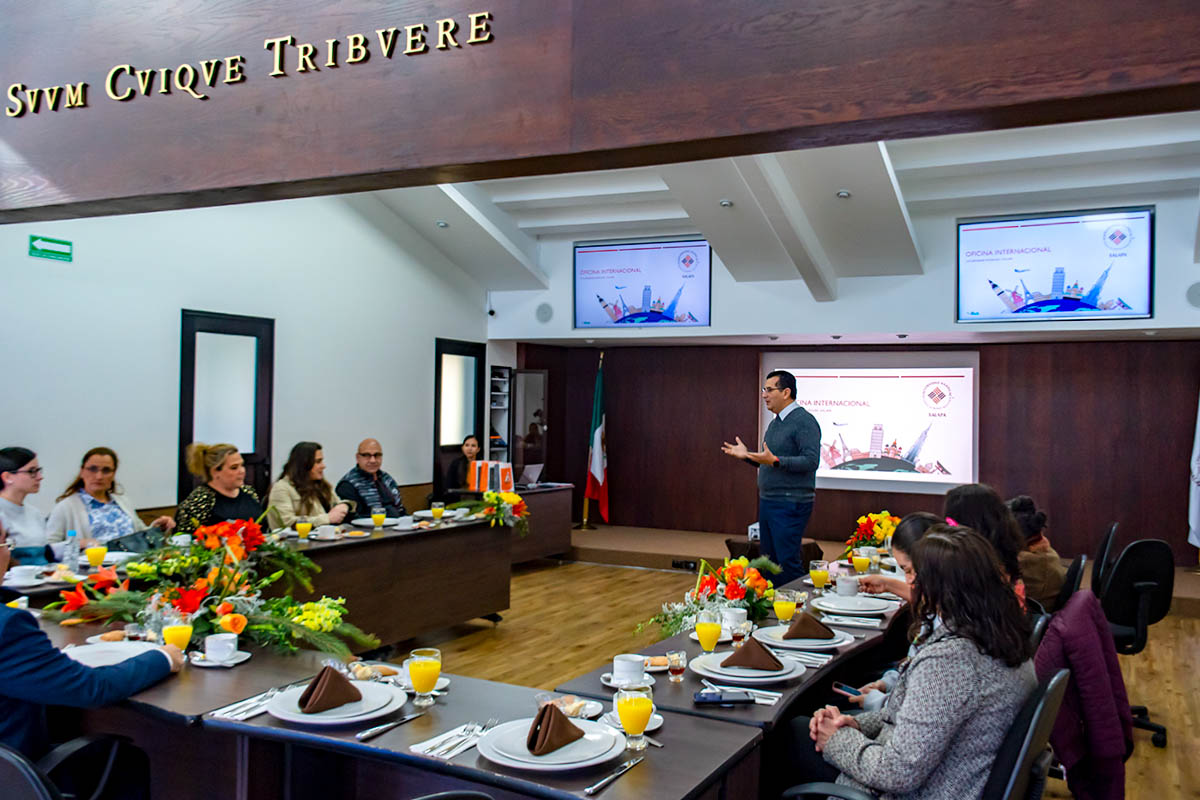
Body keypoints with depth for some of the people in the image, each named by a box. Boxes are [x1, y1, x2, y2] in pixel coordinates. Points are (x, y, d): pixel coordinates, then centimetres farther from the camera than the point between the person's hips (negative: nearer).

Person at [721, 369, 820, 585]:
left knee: (787, 563, -9)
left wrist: (775, 461, -29)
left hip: (790, 503, -10)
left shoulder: (804, 421, -13)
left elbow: (811, 461, -22)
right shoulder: (775, 423, 17)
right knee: (770, 561, 13)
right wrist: (747, 456, 11)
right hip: (768, 502, 10)